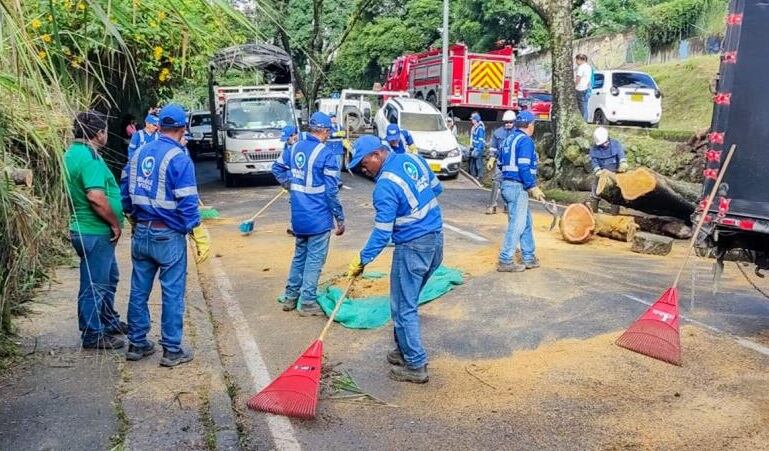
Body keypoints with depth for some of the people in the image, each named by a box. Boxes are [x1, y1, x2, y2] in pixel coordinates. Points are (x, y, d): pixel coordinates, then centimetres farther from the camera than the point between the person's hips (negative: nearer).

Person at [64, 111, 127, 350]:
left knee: (109, 278, 24)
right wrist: (115, 223, -18)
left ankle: (109, 321, 39)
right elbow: (95, 197, -32)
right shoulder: (89, 157, -21)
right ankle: (93, 335, 15)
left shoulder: (73, 152, 11)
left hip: (89, 230, 10)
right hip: (95, 233, -10)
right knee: (94, 285, 2)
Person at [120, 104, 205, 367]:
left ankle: (136, 344, 25)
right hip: (168, 236, -6)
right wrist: (200, 237, -11)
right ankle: (172, 350, 9)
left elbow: (125, 192, 12)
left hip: (140, 233, 7)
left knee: (139, 290, 14)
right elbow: (187, 202, -16)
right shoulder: (178, 158, -14)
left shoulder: (139, 153, 7)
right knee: (172, 293, 2)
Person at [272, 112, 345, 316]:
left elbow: (277, 168, 18)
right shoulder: (326, 154, -16)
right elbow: (331, 191, -15)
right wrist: (340, 219, -7)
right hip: (319, 218, -7)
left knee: (299, 255, 20)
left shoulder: (294, 148, 4)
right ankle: (308, 303, 11)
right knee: (314, 260, 4)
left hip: (298, 216, 7)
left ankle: (290, 297, 27)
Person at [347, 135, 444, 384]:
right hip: (436, 238, 9)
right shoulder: (413, 159, 3)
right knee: (407, 301, 20)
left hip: (412, 247, -9)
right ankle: (404, 350, 31)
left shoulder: (386, 185, -21)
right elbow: (437, 188, 17)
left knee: (404, 308, 2)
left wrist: (362, 260, -10)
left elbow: (382, 232, -19)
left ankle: (415, 366, 9)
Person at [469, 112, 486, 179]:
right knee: (472, 161, 15)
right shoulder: (474, 127, 11)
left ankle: (480, 176, 2)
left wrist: (477, 149, -21)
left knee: (478, 162, -5)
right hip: (473, 147, 10)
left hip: (478, 148, -10)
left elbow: (481, 140, -19)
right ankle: (473, 174, 26)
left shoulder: (480, 128, -17)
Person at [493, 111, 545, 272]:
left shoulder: (509, 139, 16)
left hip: (507, 184, 10)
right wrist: (533, 187, -17)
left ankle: (529, 258, 24)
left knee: (526, 222, 17)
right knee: (517, 224, -4)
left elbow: (500, 163, 20)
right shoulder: (525, 140, -12)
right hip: (517, 186, -10)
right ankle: (505, 261, -1)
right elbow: (524, 167, -21)